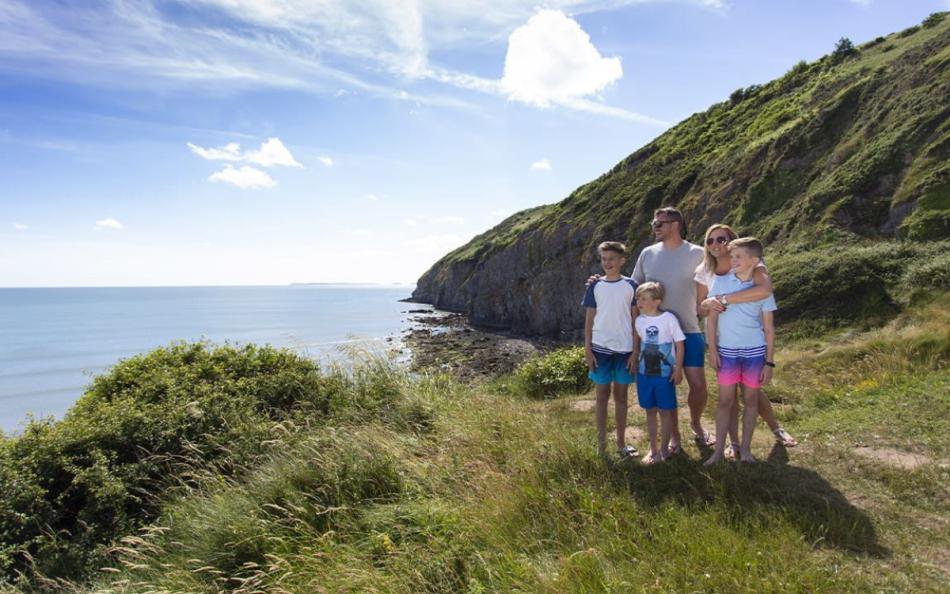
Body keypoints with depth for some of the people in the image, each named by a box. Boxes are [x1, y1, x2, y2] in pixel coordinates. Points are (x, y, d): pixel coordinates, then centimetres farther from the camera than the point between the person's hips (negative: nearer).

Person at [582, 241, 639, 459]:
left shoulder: (631, 286, 1)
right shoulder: (595, 286, 2)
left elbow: (636, 320, 3)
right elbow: (589, 318, 4)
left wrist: (636, 350, -2)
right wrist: (587, 349, -2)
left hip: (625, 348, 0)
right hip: (601, 347, 0)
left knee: (621, 395, 9)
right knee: (602, 394, 6)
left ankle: (621, 442, 19)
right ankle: (601, 442, 12)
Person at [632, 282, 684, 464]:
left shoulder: (669, 319, -13)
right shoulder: (639, 321, 0)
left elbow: (679, 344, -8)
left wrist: (678, 370, -10)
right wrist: (634, 363, 11)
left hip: (664, 374, -4)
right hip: (644, 373, 4)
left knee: (665, 411, 6)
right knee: (650, 411, 12)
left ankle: (664, 449, 21)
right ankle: (653, 449, 24)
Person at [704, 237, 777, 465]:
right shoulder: (721, 282, -4)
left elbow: (769, 328, 0)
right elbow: (711, 318, 1)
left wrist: (769, 362, -2)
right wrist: (712, 350, -5)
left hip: (755, 351, 0)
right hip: (727, 351, 0)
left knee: (751, 399, 8)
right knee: (725, 400, 4)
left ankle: (745, 448, 22)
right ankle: (719, 450, 14)